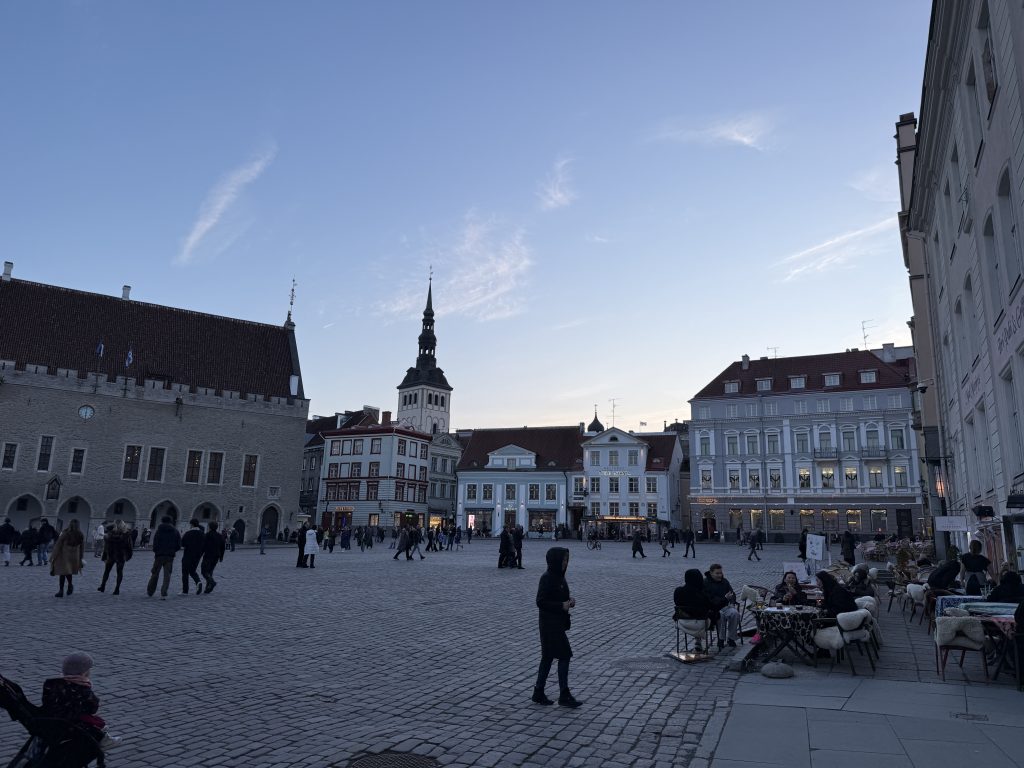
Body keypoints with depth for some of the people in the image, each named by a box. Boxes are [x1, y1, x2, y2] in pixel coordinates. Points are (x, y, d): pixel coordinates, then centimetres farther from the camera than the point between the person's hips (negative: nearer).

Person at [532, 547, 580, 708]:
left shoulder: (559, 576, 9)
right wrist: (562, 605, -21)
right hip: (550, 624, -9)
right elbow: (540, 602, -20)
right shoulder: (547, 578, -19)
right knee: (564, 656, -4)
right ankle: (564, 695, 6)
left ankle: (538, 693, 22)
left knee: (548, 658, 14)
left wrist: (569, 599, 1)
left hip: (558, 623, 9)